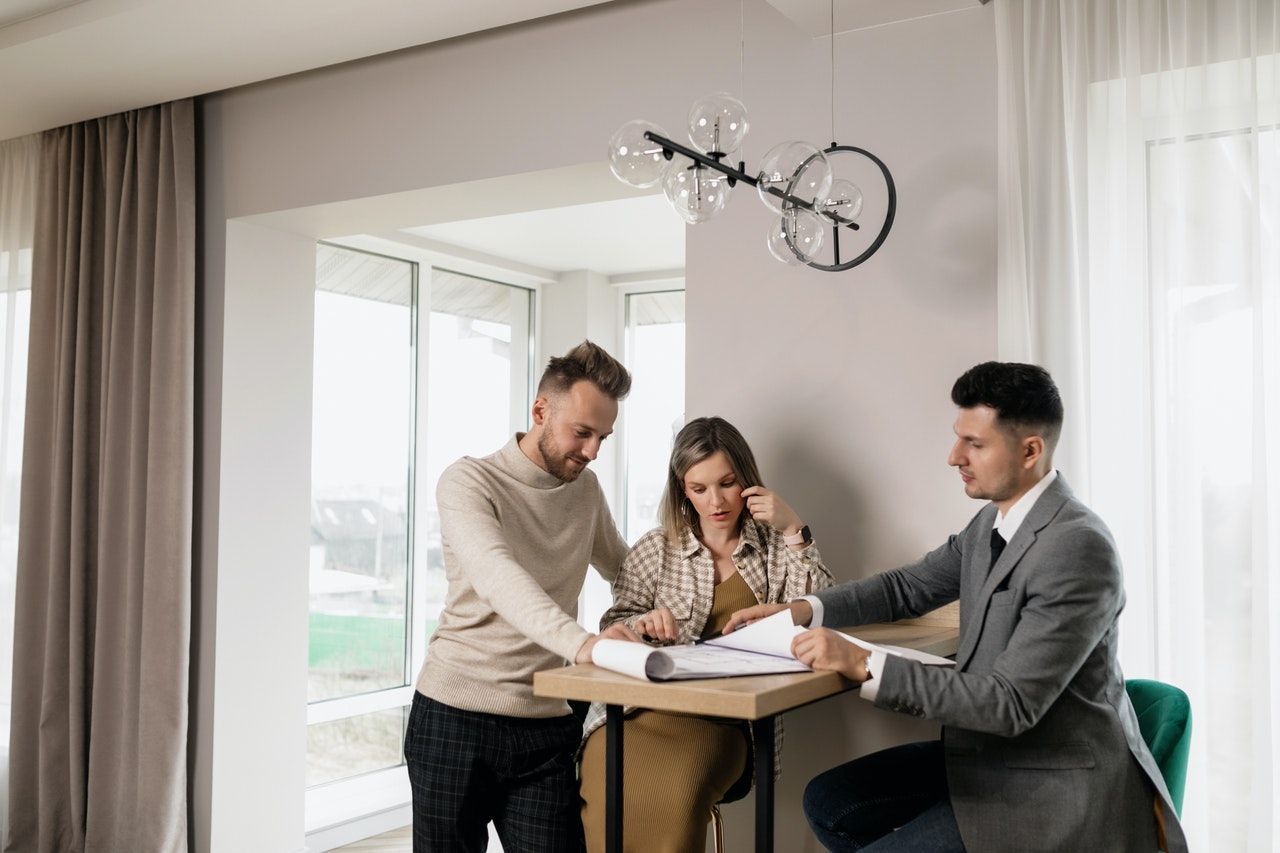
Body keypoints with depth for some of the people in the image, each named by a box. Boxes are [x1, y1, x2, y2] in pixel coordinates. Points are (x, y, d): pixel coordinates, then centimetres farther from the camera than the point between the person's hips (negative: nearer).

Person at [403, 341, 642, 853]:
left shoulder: (586, 490, 11)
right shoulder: (469, 481, -9)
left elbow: (624, 570, 24)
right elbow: (496, 574, -28)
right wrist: (580, 642, -43)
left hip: (546, 728, 4)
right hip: (456, 715, -4)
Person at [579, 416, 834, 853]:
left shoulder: (775, 548, 13)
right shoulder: (656, 549, 11)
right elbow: (611, 630, 11)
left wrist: (795, 533, -5)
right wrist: (640, 625, -11)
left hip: (719, 721, 0)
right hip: (634, 708, 1)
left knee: (676, 797, -32)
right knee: (615, 801, -30)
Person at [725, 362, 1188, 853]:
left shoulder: (1078, 547, -24)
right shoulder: (992, 522, 3)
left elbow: (1011, 703, -27)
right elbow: (909, 587, 17)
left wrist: (864, 666, -29)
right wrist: (805, 610, 1)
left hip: (1053, 789, -8)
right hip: (986, 755, 8)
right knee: (827, 803, 7)